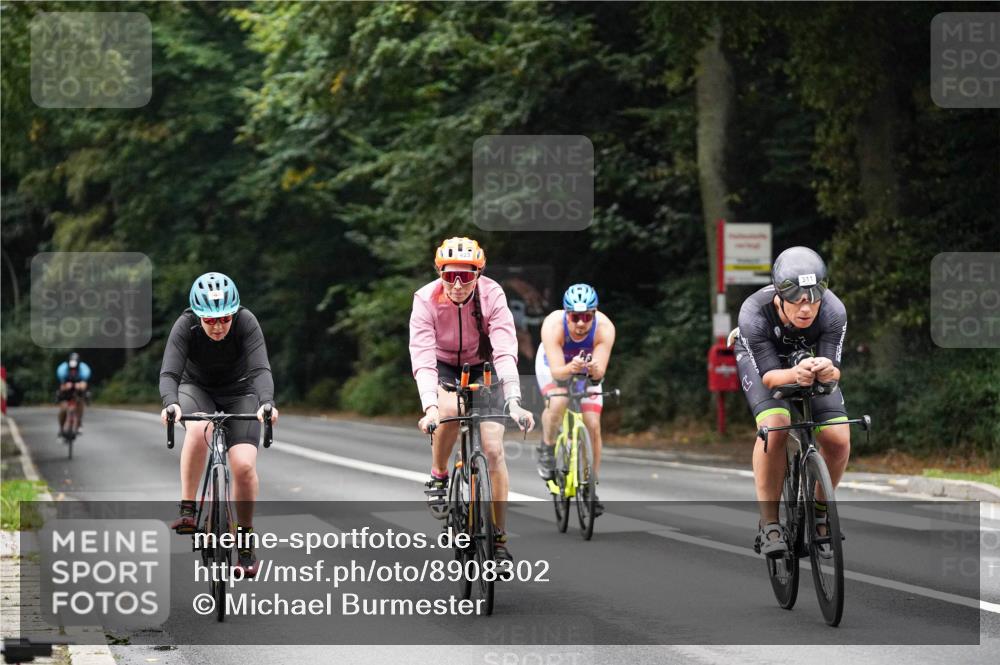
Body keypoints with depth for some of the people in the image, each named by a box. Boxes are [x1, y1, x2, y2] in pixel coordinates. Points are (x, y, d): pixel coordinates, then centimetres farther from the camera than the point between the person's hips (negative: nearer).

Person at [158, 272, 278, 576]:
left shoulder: (246, 322, -27)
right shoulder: (185, 326, -26)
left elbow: (261, 369, -36)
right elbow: (169, 373, -34)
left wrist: (267, 402, -55)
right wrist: (171, 403, -55)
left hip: (239, 392, 0)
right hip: (197, 389, 0)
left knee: (244, 465, -18)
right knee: (199, 430, -36)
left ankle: (245, 541, 1)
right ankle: (187, 509, -25)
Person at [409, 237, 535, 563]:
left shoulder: (492, 295, -26)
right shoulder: (426, 300, -26)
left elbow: (505, 351, -34)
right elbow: (422, 356, -34)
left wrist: (513, 402, -47)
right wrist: (430, 407, -49)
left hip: (482, 368, 1)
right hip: (442, 367, -1)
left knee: (494, 449, -12)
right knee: (450, 409, -35)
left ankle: (499, 539, -2)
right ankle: (438, 477, -9)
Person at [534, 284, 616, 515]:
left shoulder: (604, 328, -34)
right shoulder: (553, 325, -38)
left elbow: (600, 372, -39)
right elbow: (557, 371, -41)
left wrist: (595, 370, -62)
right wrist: (571, 368, -62)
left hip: (587, 369, 2)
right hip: (553, 365, -2)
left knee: (593, 425, -10)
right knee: (558, 402, -33)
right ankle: (547, 449, -5)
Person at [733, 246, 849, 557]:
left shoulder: (833, 312, -34)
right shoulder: (754, 314, -38)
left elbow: (834, 370, -32)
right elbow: (769, 374, -36)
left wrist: (827, 371, -57)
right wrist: (794, 375, -59)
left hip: (811, 359, 2)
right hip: (760, 359, -2)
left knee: (838, 438, -16)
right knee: (775, 427, -30)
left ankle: (820, 509, 13)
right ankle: (769, 523, -17)